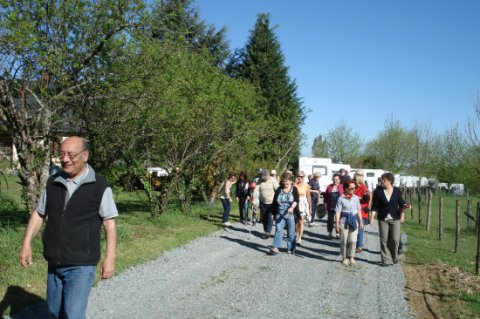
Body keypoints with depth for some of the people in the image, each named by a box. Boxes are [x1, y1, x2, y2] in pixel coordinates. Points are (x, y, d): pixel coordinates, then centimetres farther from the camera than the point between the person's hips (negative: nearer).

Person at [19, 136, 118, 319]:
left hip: (82, 265, -5)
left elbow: (109, 222, -8)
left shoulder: (100, 187, -11)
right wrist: (26, 244, 3)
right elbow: (39, 214, 11)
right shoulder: (52, 183, 2)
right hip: (54, 263, 5)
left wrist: (110, 257, -11)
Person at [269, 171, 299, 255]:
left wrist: (292, 207, -32)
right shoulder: (279, 190, 9)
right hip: (279, 214, 2)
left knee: (291, 232, 4)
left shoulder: (294, 189, 1)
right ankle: (275, 247, -17)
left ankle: (291, 248, 15)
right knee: (278, 230, -11)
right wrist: (274, 213, 10)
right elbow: (274, 202, 12)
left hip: (291, 215, -1)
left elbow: (296, 200, -13)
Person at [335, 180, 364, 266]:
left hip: (354, 221, 3)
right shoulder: (341, 198, -6)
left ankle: (351, 257, 11)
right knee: (344, 240, 5)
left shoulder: (356, 198, 6)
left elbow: (359, 210, 13)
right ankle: (344, 258, 17)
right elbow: (338, 211, -7)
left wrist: (360, 221, 12)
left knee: (352, 240, -2)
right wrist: (337, 223, -11)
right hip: (344, 221, -3)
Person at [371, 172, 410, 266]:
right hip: (383, 219, 0)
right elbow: (374, 206, -2)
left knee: (395, 239, -1)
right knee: (384, 240, 1)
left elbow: (401, 203, 8)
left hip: (395, 219, 0)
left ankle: (394, 257, 22)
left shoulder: (397, 191, 0)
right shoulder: (378, 191, -3)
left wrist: (406, 205, -14)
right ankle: (386, 260, 10)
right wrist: (372, 217, -10)